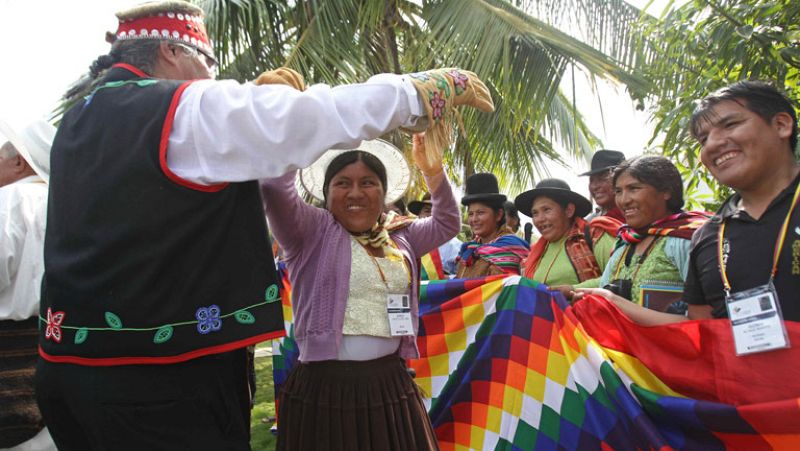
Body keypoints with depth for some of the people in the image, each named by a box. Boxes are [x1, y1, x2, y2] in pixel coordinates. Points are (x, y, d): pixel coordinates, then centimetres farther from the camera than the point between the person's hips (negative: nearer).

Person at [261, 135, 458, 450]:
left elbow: (447, 224, 24)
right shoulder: (312, 230, -4)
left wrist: (433, 171, 12)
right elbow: (275, 188, -19)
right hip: (326, 388, -5)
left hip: (391, 384, 5)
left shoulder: (399, 237, 12)